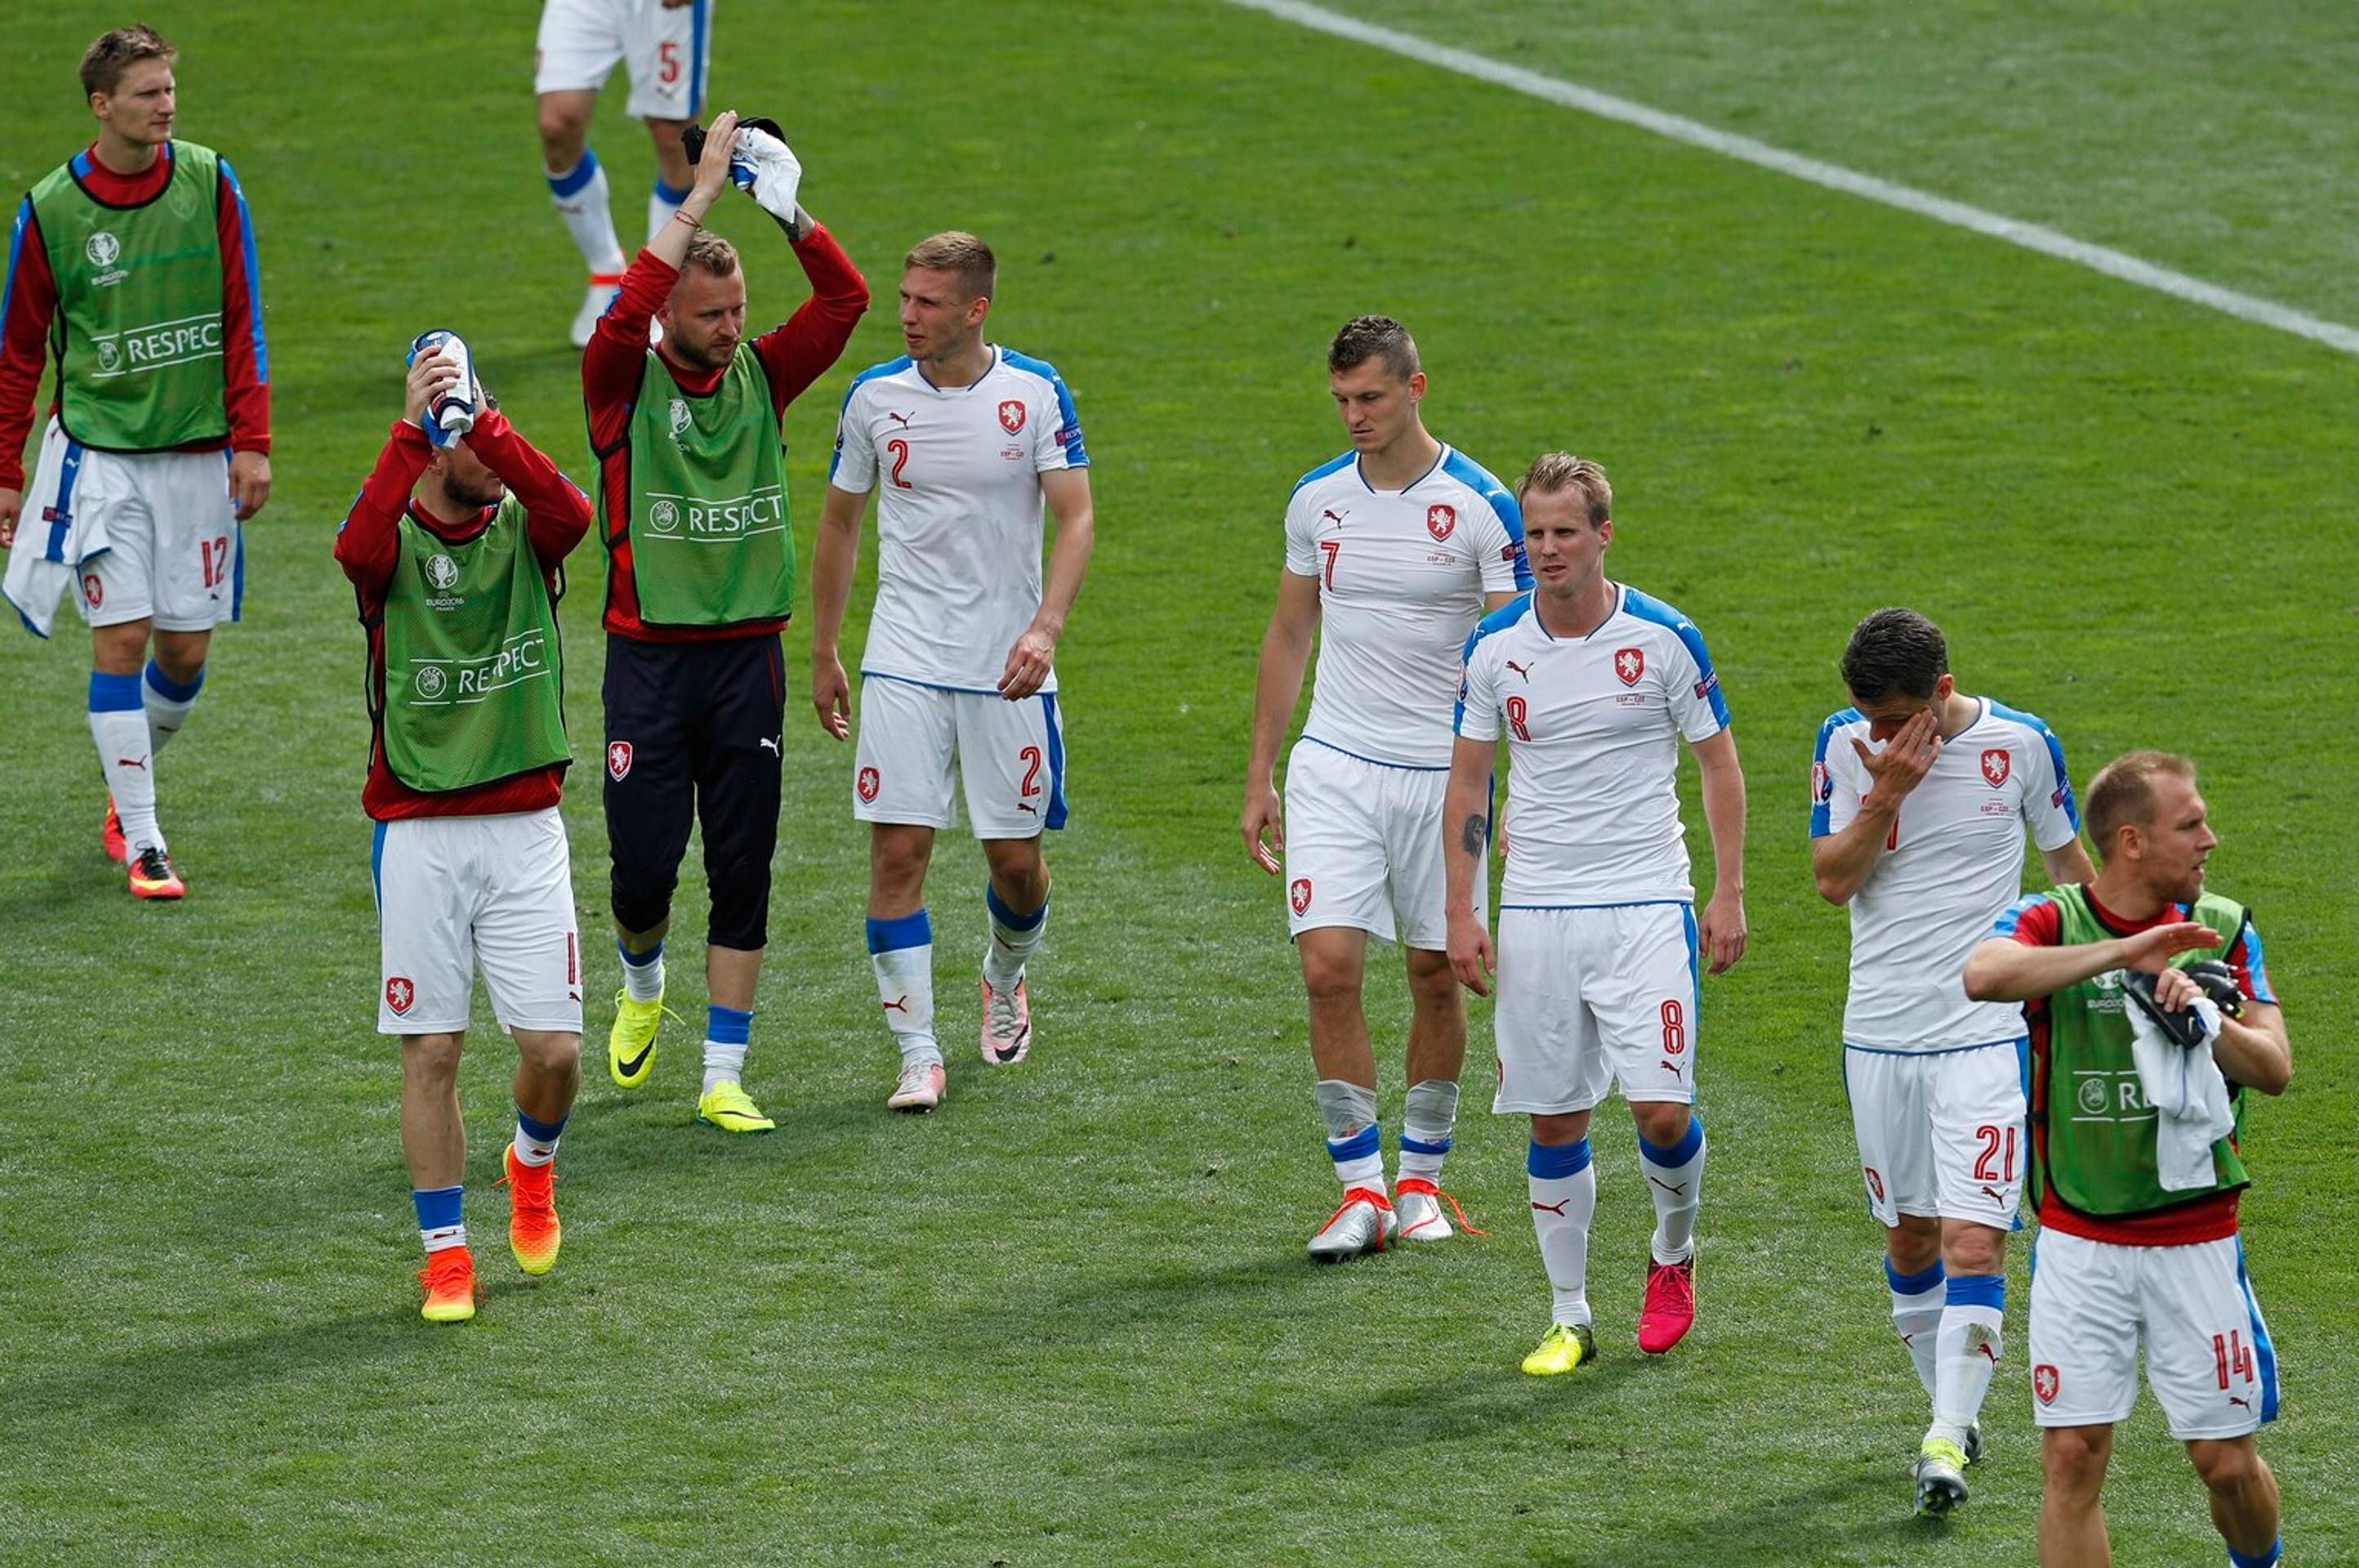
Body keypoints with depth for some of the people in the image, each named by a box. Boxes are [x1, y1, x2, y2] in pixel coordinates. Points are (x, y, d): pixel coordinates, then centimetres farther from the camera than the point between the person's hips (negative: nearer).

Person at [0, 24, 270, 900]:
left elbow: (242, 322, 3)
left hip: (198, 451, 2)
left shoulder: (208, 185, -1)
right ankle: (141, 843, -3)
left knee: (187, 648, 5)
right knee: (121, 637, -9)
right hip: (100, 454, -2)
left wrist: (251, 444, -2)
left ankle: (127, 786, 32)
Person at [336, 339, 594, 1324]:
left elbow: (571, 512, -21)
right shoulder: (394, 543, -2)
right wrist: (413, 428, -33)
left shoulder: (524, 533, 3)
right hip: (418, 833, -1)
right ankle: (445, 1253, 11)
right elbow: (358, 547, -28)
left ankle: (533, 1163, 30)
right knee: (430, 1050, 0)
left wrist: (481, 419, -28)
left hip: (525, 832, 1)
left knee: (554, 1046, -3)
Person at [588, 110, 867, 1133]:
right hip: (650, 655, -3)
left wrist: (786, 207, -16)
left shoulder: (761, 375, 6)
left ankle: (724, 1077, 6)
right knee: (645, 861, -2)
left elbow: (846, 298, -4)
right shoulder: (625, 383, -4)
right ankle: (641, 982, 33)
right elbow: (626, 314, -25)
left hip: (748, 655, 3)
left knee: (743, 872, 1)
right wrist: (699, 199, -26)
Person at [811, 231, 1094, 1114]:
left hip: (1008, 666, -1)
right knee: (898, 850, -9)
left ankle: (1005, 977, 38)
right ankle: (917, 1056, -4)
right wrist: (823, 656, 13)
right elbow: (839, 523, 12)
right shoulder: (875, 397, 0)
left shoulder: (1036, 393, -6)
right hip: (903, 665, 1)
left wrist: (1046, 628, -23)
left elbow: (1076, 519, -7)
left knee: (1017, 857, 5)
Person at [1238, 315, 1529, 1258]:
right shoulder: (1317, 499, 4)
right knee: (1329, 968, -10)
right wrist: (1259, 779, 11)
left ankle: (1420, 1179, 22)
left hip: (1443, 772, -2)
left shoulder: (1482, 507, -8)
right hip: (1333, 767, 2)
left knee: (1435, 976, 6)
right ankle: (1361, 1190, -4)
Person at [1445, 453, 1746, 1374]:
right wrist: (1461, 911, 3)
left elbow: (1718, 763, 4)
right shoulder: (1495, 649, 1)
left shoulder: (1662, 639, -4)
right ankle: (1570, 1317, 15)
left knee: (1662, 1107, -11)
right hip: (1536, 909, 2)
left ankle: (1674, 1253, 18)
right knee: (1553, 1118, 3)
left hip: (1646, 903, -2)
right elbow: (1468, 782, 9)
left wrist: (1729, 893, -1)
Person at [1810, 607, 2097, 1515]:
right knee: (1910, 1237, 11)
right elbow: (1831, 879, -6)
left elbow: (2069, 863, 10)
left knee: (1973, 1241, -13)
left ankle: (1948, 1442, -13)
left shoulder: (2022, 744, -5)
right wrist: (1886, 796, -19)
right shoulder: (1847, 743, -1)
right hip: (1880, 1031, 3)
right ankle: (1955, 1410, 29)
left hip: (1989, 1031, -3)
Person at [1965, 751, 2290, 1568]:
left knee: (2226, 1460, 5)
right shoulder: (2050, 923, -5)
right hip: (2079, 1239, -2)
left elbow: (2275, 1068, 0)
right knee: (2073, 1456, -6)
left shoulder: (2223, 929, 4)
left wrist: (2205, 1016, -19)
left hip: (2197, 1237, 2)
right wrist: (2125, 952, -31)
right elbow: (1983, 974, -28)